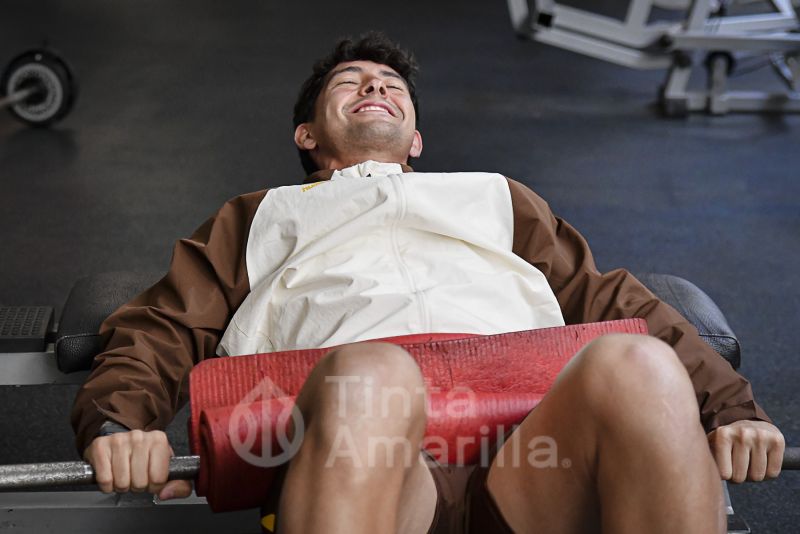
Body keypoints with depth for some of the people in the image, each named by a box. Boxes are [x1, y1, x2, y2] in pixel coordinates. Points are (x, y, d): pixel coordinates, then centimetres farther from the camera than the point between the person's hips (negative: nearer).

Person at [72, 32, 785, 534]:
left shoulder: (495, 196, 41)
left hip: (531, 447, 2)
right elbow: (165, 328, 24)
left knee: (633, 364, -32)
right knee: (369, 376, -38)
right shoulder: (263, 216, 38)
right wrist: (118, 419, -1)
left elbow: (611, 303, 29)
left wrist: (731, 407, 10)